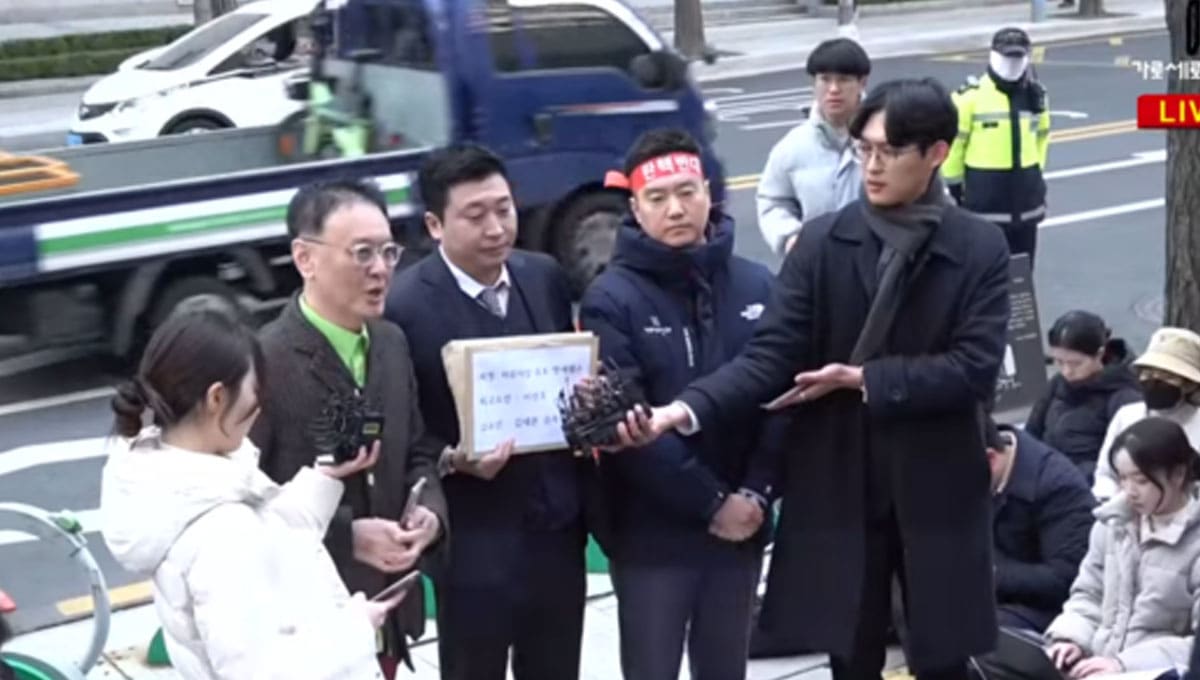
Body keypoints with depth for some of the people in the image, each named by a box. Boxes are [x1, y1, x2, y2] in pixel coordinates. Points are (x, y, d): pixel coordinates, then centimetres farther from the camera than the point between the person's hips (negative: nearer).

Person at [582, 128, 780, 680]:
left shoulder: (756, 286, 3)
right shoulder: (612, 299, -9)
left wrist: (755, 493, -12)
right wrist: (712, 502, -15)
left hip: (741, 526, 4)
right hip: (652, 534, -4)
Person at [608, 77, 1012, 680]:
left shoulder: (980, 249, -4)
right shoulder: (822, 242, -2)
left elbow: (974, 368, -13)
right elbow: (770, 354, -9)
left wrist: (864, 379, -17)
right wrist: (686, 409, -25)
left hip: (937, 491, -1)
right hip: (840, 489, 1)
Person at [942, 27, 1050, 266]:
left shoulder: (1035, 95, 7)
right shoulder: (972, 95, -12)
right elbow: (952, 141, -7)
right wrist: (955, 182, -2)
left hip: (1025, 188, 5)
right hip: (985, 189, -5)